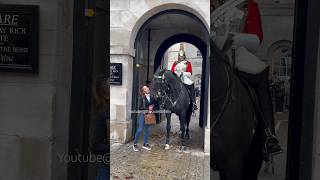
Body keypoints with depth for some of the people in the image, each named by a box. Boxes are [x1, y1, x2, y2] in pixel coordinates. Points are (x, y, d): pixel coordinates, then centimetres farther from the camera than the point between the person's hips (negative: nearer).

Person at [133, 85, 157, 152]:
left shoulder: (152, 97, 4)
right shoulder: (141, 98, -7)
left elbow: (154, 105, 9)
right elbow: (140, 107, -10)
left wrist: (151, 109, -10)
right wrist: (147, 108, -16)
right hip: (143, 114, -4)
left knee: (148, 130, 10)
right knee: (140, 129, -4)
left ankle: (145, 144, 24)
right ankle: (135, 144, 11)